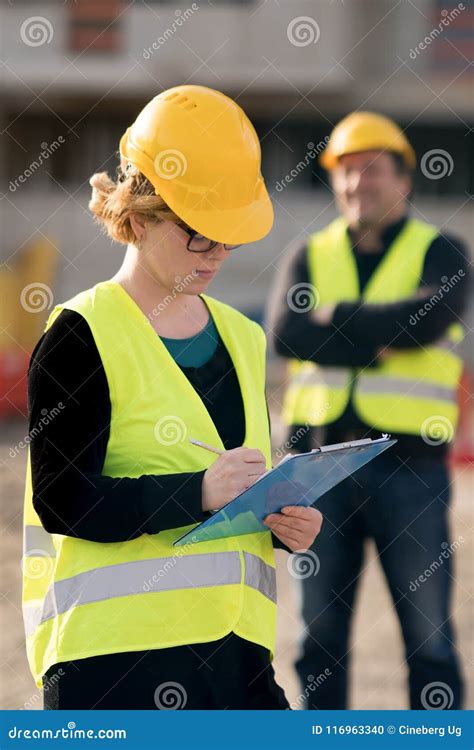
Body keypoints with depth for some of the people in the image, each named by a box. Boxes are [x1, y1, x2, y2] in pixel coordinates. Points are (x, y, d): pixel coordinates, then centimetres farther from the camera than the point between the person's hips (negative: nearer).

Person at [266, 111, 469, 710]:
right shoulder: (311, 255, 12)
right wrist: (379, 342, -13)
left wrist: (337, 315, -9)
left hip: (409, 463, -3)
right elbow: (287, 330, -7)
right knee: (320, 633, 7)